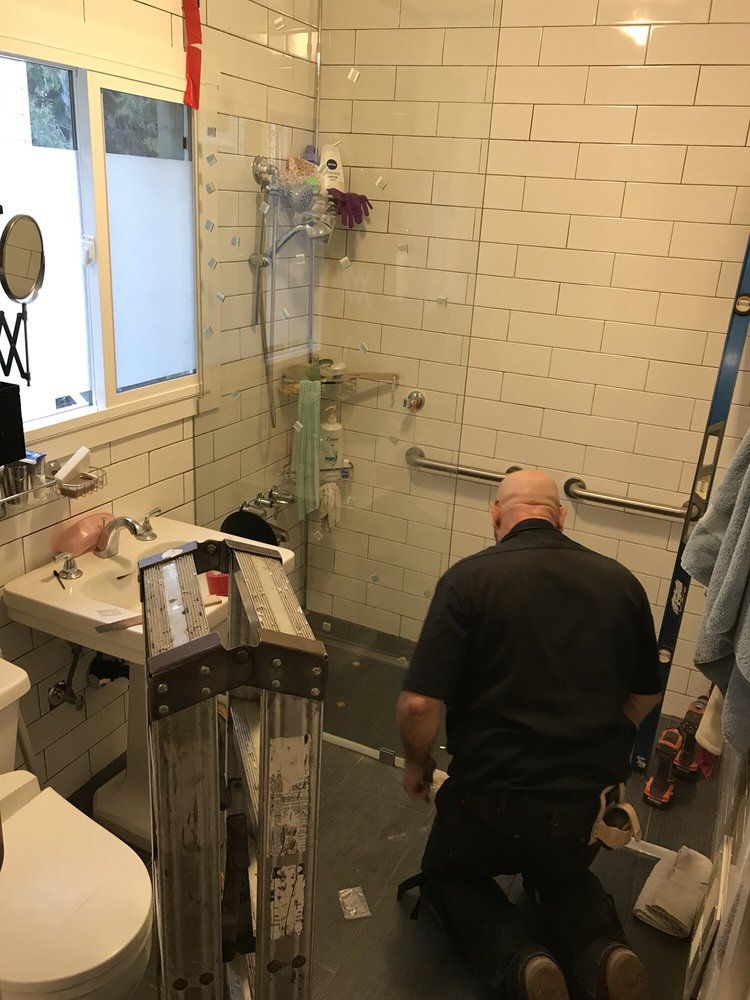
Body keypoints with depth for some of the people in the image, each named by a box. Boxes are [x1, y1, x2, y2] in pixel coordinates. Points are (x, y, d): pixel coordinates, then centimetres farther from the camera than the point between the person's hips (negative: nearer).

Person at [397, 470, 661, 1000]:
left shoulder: (469, 578, -16)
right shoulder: (620, 581, -2)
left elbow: (419, 704, -20)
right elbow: (645, 695, 10)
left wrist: (417, 764, 1)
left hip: (496, 799, -4)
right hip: (592, 804, 4)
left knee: (449, 876, 27)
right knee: (565, 875, 35)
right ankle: (602, 951, 5)